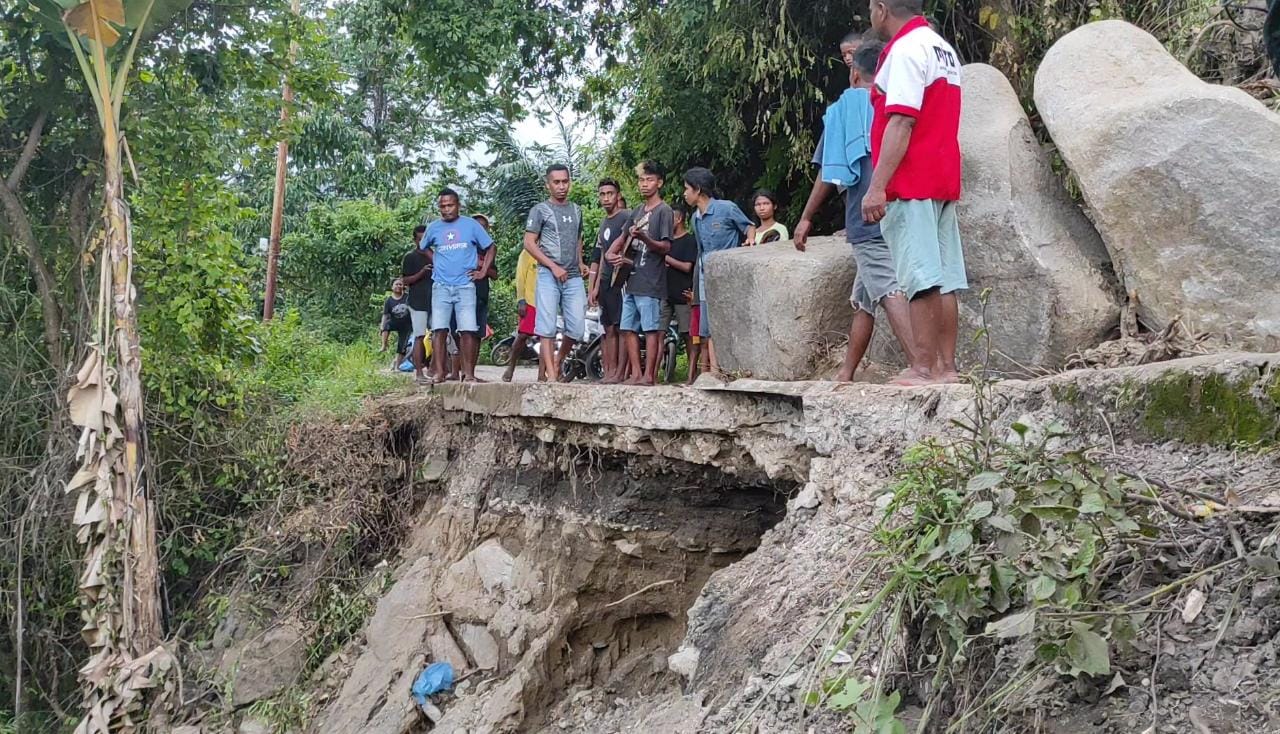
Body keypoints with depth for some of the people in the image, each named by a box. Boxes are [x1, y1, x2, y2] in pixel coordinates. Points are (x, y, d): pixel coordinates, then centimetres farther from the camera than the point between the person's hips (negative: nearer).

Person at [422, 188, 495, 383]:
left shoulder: (471, 225, 3)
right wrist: (437, 263, 12)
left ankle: (468, 373, -2)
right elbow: (424, 248, 27)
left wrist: (483, 271, 2)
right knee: (439, 329, -4)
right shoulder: (433, 228, 9)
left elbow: (490, 248, 10)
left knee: (468, 330, -7)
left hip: (465, 286, -2)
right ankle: (438, 372, -2)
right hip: (441, 286, 2)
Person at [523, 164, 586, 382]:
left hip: (573, 277, 5)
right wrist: (554, 267, -11)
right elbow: (529, 243, -4)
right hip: (548, 275, -5)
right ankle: (551, 374, -7)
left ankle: (558, 361, 23)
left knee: (577, 328, -1)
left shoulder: (576, 210, 17)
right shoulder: (540, 210, 1)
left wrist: (580, 262, 10)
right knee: (547, 327, -8)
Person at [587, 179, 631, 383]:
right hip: (606, 283, 8)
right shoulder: (604, 224, 22)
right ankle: (609, 372, 7)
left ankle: (620, 372, -10)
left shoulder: (627, 217, -4)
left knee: (621, 328, -9)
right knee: (609, 329, 6)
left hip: (622, 280, -8)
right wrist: (593, 288, 20)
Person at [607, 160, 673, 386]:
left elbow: (665, 247, -11)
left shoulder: (664, 211, -4)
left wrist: (644, 238, -28)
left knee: (651, 329, -6)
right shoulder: (637, 211, 19)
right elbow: (623, 238, 28)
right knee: (629, 329, 6)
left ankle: (649, 375, -4)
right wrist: (612, 253, 9)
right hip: (632, 280, 8)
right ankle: (635, 373, 10)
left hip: (651, 282, -8)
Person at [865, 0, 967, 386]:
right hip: (943, 181, 9)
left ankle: (924, 368, -10)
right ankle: (946, 366, 7)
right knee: (944, 279, 6)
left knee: (921, 279, -10)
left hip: (910, 184, -9)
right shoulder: (944, 49, 20)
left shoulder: (905, 49, -10)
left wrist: (877, 187, -21)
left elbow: (901, 123, -19)